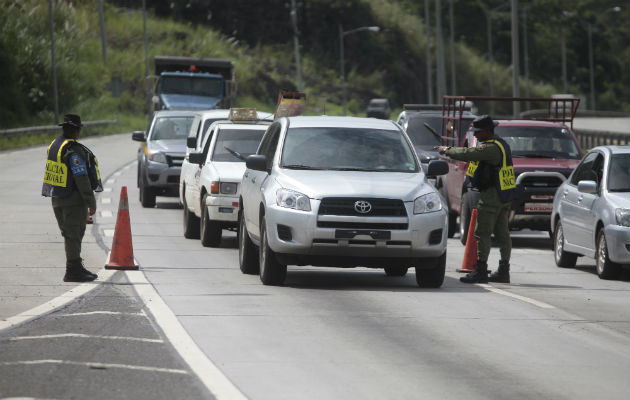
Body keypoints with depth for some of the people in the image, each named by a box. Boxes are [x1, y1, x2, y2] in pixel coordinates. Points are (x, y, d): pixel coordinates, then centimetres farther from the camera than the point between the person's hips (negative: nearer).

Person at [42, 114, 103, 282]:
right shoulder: (73, 150, -20)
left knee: (71, 234, 16)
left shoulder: (54, 145, 8)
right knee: (73, 235, -3)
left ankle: (76, 267, 23)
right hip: (74, 199, -9)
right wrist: (91, 203, -16)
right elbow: (81, 178, -21)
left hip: (57, 197, 9)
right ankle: (72, 271, 0)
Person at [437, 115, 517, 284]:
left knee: (483, 233, -9)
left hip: (492, 195, -10)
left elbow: (469, 154, -23)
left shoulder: (491, 148, -18)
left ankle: (481, 271, -12)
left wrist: (447, 150, -10)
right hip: (504, 196, 10)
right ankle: (503, 271, 15)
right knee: (502, 233, 12)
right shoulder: (501, 144, 16)